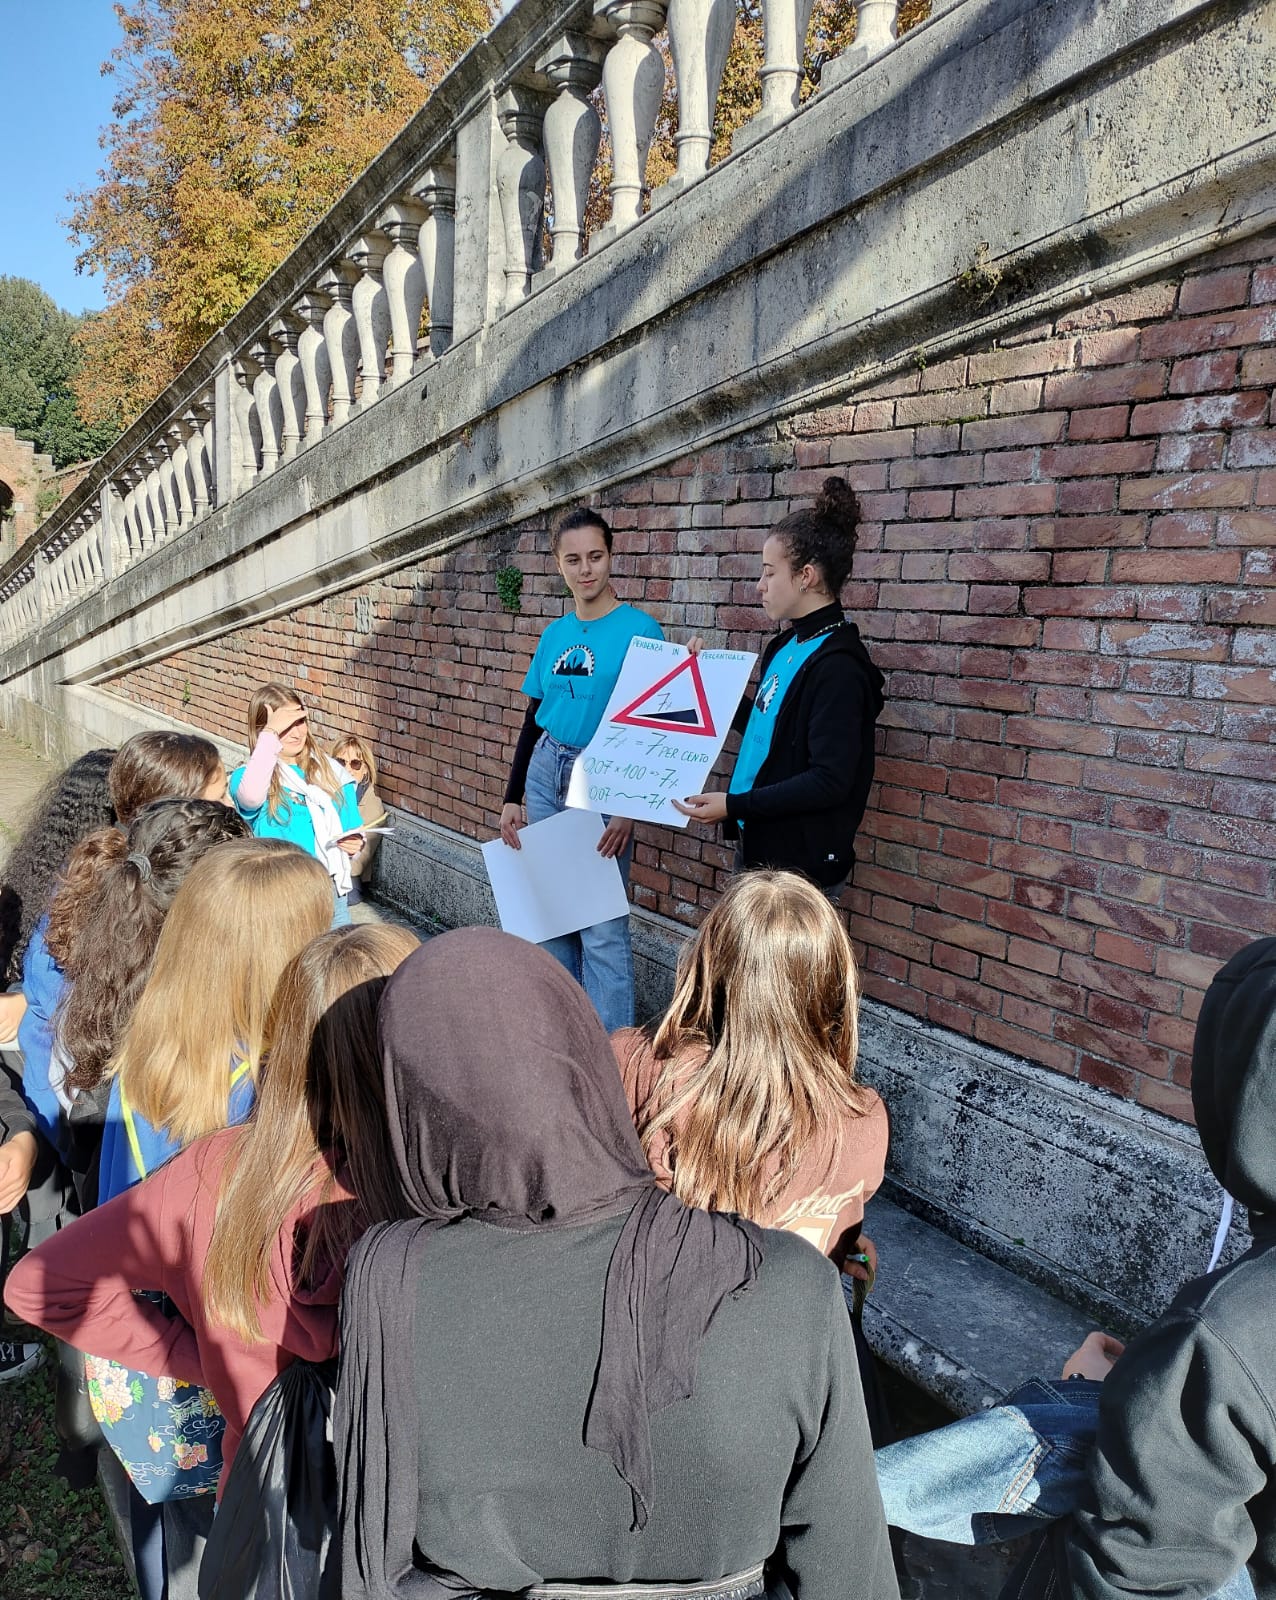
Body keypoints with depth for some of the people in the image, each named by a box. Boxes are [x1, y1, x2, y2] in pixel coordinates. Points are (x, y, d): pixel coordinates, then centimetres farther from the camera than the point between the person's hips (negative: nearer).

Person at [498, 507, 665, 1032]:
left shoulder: (639, 629, -7)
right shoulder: (555, 634, 10)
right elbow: (532, 719, 16)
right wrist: (512, 798, 12)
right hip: (546, 772, 6)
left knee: (601, 926, -6)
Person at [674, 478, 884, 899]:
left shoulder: (838, 665, -19)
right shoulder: (788, 645, 9)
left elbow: (830, 781, -23)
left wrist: (733, 805, -24)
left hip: (799, 862, -9)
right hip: (760, 846, 9)